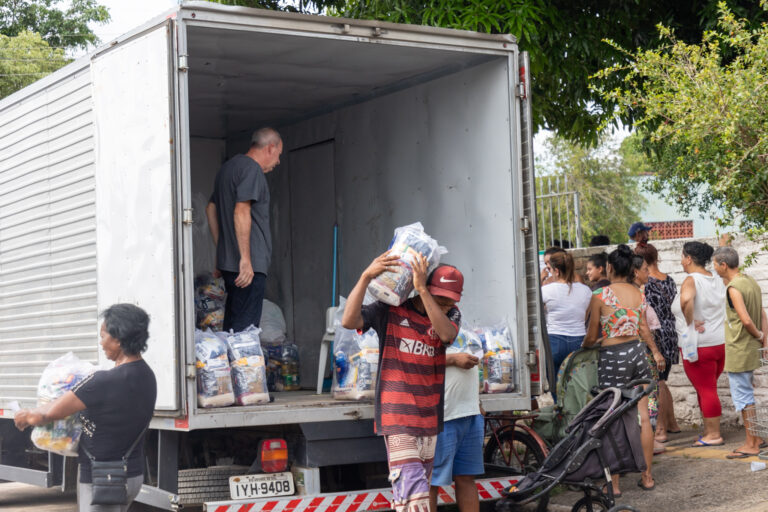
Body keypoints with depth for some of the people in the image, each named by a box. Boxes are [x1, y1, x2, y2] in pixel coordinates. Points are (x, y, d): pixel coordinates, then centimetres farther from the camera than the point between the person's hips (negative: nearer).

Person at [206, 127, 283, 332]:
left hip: (227, 260, 10)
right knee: (245, 329, -11)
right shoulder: (252, 169, -10)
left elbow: (211, 208, 27)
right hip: (249, 266, -10)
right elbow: (241, 212, -21)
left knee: (231, 328, 12)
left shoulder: (228, 167, 21)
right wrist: (245, 259, -23)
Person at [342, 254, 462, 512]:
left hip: (429, 417, 5)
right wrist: (366, 277, -23)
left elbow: (447, 334, -17)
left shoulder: (450, 315, 6)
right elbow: (349, 321, -16)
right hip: (397, 415, -5)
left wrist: (422, 290, -25)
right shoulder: (390, 310, -3)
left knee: (416, 490, 12)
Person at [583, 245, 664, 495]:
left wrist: (583, 347, 16)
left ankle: (614, 483, 4)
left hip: (613, 357, -5)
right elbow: (644, 330, 12)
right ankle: (647, 477, 18)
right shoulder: (638, 294, 4)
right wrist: (656, 352, 29)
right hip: (638, 352, 5)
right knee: (643, 417, 10)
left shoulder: (600, 296, -12)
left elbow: (592, 337, -6)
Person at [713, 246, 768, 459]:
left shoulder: (734, 288, -19)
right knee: (747, 394, 19)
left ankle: (751, 445, 3)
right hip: (751, 349, 9)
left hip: (739, 350, -9)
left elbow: (746, 320, -26)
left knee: (742, 396, -2)